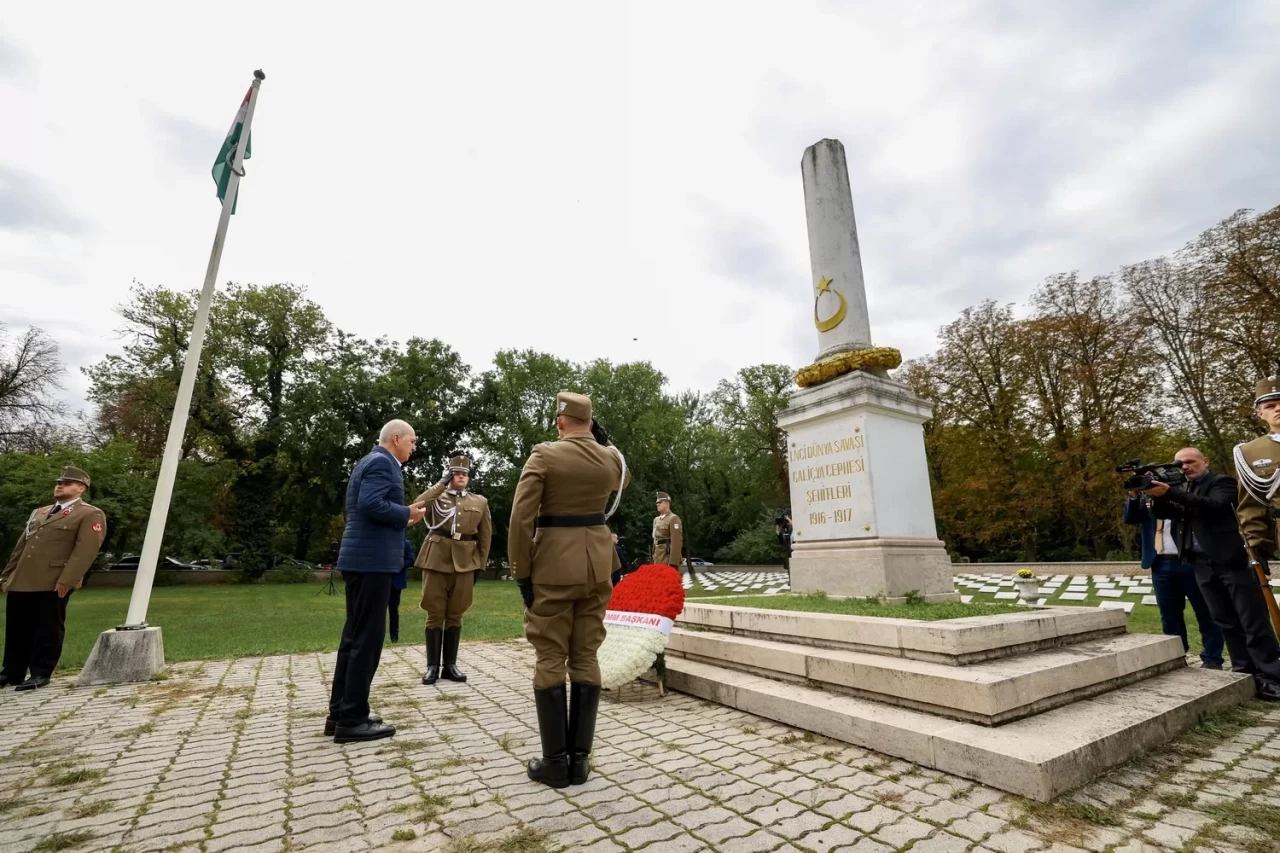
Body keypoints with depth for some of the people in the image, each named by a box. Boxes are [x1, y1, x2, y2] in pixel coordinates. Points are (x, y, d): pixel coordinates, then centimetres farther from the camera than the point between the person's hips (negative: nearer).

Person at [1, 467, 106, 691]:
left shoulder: (90, 514, -3)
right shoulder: (39, 512, 23)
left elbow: (86, 550, -13)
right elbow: (21, 546, 24)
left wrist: (67, 580, -21)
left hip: (53, 583, -7)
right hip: (21, 581, 7)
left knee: (48, 629, 0)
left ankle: (41, 674, 8)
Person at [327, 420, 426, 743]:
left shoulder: (372, 462, 19)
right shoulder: (382, 463, -12)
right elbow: (371, 504, -26)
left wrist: (401, 521, 15)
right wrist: (407, 514, -12)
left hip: (363, 558, 11)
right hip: (372, 560, -11)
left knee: (355, 636, 15)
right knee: (366, 639, -3)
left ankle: (340, 713, 23)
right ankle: (352, 720, 7)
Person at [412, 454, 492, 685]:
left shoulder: (480, 502, 10)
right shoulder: (436, 497, 7)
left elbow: (485, 536, 11)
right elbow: (416, 506, -16)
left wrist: (480, 565, 6)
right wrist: (442, 483, -11)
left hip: (464, 564, 2)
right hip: (436, 561, -1)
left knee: (455, 616, 8)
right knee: (435, 615, 3)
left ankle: (450, 665, 17)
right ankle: (433, 666, 14)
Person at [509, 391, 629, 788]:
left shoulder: (544, 456, -9)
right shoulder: (610, 458, 3)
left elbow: (520, 519, -14)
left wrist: (521, 574, -6)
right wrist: (602, 439, 18)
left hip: (554, 565, -4)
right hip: (597, 563, 4)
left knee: (550, 660, 7)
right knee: (586, 658, 11)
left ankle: (555, 762, 15)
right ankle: (580, 759, 19)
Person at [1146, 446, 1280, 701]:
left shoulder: (1221, 482, -1)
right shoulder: (1181, 489, 15)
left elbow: (1214, 506, -20)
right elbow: (1162, 513, 5)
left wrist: (1170, 493, -29)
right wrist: (1158, 494, -14)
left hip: (1231, 560, -5)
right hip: (1203, 565, 5)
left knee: (1254, 622, -2)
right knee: (1226, 622, 8)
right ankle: (1246, 674, 14)